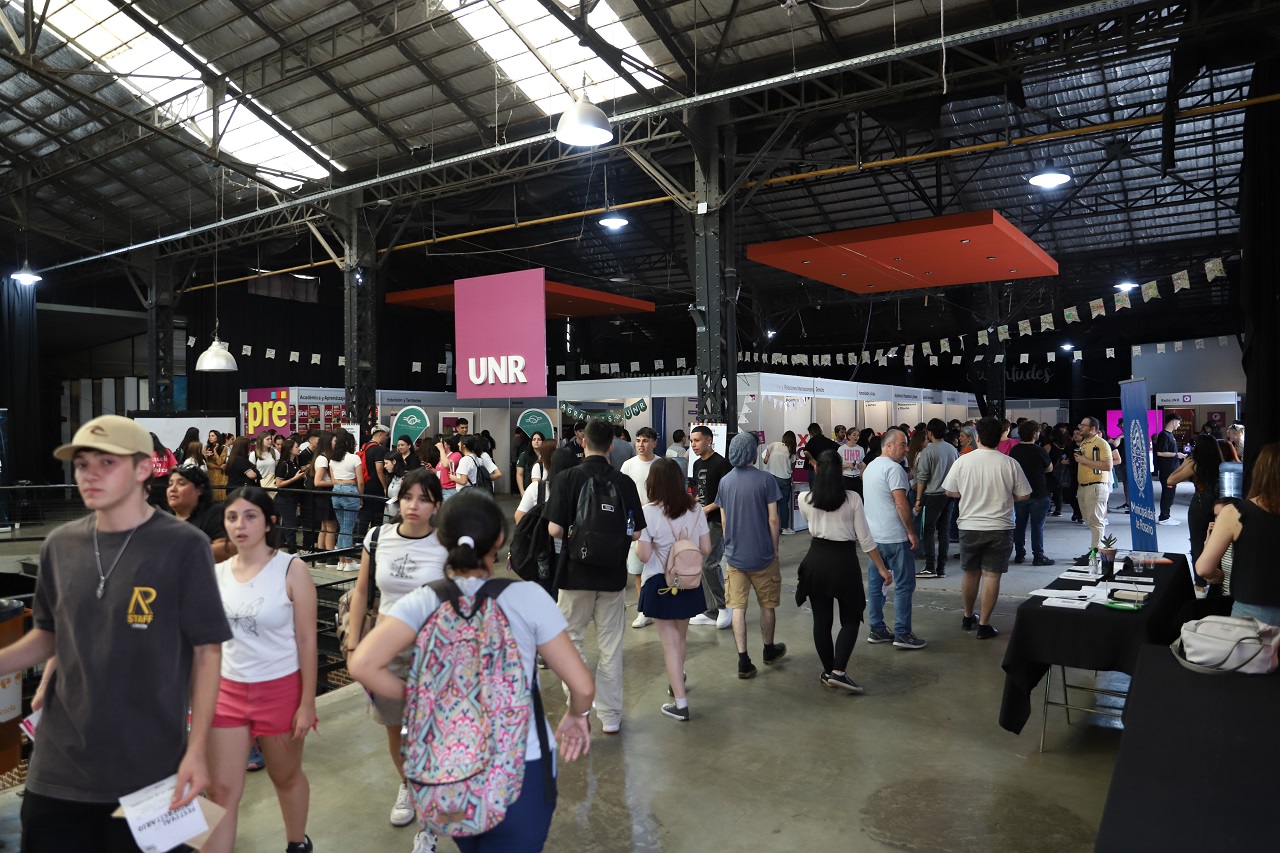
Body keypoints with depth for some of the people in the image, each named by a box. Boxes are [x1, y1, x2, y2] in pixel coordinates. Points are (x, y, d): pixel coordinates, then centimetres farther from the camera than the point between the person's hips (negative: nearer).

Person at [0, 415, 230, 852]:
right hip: (58, 767, 4)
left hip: (149, 770, -4)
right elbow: (49, 635, 14)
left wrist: (197, 750, -12)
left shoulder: (183, 546, -13)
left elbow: (207, 651, -10)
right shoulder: (60, 544, 2)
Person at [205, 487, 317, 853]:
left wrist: (307, 702, -12)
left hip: (281, 690, -3)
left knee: (286, 777, 17)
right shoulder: (217, 573, -1)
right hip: (228, 690, 3)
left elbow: (307, 640, -11)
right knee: (220, 789, 2)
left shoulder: (291, 569, -13)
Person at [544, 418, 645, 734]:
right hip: (613, 574, 2)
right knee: (611, 646, 13)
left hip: (576, 573, -2)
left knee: (571, 639, 16)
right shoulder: (624, 482, -5)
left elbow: (555, 529, -15)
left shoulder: (567, 478, -10)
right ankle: (611, 715, 20)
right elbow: (635, 533, -3)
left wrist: (573, 533, 7)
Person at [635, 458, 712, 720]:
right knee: (681, 636, 23)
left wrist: (637, 541, 2)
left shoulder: (649, 512, -17)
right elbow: (705, 549, -1)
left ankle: (680, 703, 4)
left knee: (670, 642, 3)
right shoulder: (696, 509, -5)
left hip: (659, 583, -4)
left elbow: (644, 555, -17)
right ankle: (677, 680, 45)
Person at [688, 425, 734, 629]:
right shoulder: (697, 464, 13)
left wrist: (709, 508, -18)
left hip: (716, 521, -8)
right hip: (701, 521, 8)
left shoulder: (721, 463, -12)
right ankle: (712, 612, 19)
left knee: (709, 564, -12)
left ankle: (724, 605, 7)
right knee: (703, 566, 10)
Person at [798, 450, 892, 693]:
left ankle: (828, 671, 22)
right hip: (844, 560, -2)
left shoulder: (805, 499, -3)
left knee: (821, 619, 12)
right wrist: (882, 568, 3)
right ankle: (839, 672, -1)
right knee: (851, 619, 11)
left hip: (816, 558, 2)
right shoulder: (853, 499, -8)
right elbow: (865, 539, -6)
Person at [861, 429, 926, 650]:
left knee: (875, 583, 10)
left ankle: (877, 630, 16)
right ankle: (902, 634, 1)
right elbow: (901, 503, -20)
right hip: (894, 537, -9)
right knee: (904, 585, -2)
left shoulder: (871, 466, 14)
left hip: (873, 536, 9)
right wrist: (912, 532, -14)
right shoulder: (893, 468, -15)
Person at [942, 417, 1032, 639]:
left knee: (970, 573, 16)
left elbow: (951, 492, 2)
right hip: (999, 528, -1)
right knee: (991, 575, 4)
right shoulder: (1009, 464, -9)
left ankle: (968, 617, 31)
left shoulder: (963, 461, -7)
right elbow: (1023, 496, -2)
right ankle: (984, 625, 7)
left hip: (970, 527, 2)